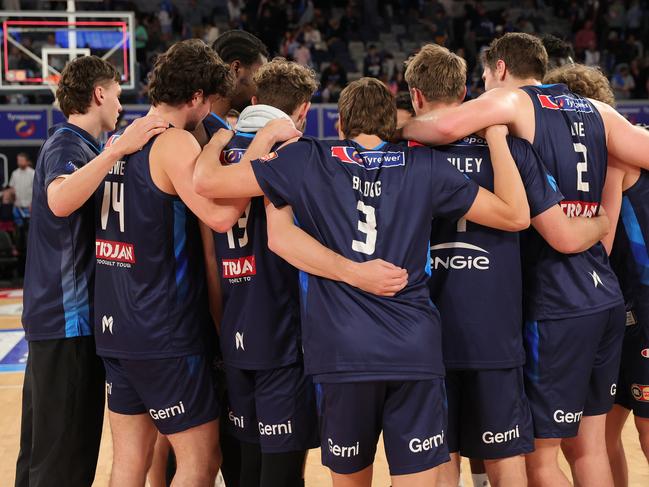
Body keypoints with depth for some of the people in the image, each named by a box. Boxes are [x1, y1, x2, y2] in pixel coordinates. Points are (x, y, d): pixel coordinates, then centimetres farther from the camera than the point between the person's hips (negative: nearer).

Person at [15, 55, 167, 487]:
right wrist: (119, 149, -37)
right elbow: (60, 201, -36)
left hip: (53, 318, 10)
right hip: (69, 321, -10)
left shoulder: (73, 143, 17)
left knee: (40, 451, 17)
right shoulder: (68, 144, -13)